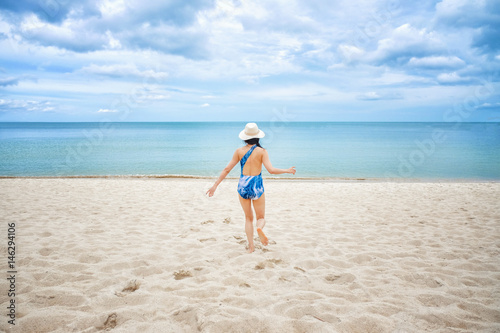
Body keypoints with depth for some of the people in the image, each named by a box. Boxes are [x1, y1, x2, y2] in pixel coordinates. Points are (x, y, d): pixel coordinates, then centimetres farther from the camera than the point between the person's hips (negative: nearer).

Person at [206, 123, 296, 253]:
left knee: (248, 218, 18)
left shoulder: (239, 151, -1)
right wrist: (287, 170, 1)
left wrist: (215, 185, 4)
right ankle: (259, 229, -22)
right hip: (257, 186, -2)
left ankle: (251, 246, 9)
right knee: (261, 217, 13)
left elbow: (227, 169, -1)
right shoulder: (262, 151, -7)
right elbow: (271, 170, -15)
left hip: (243, 185, 2)